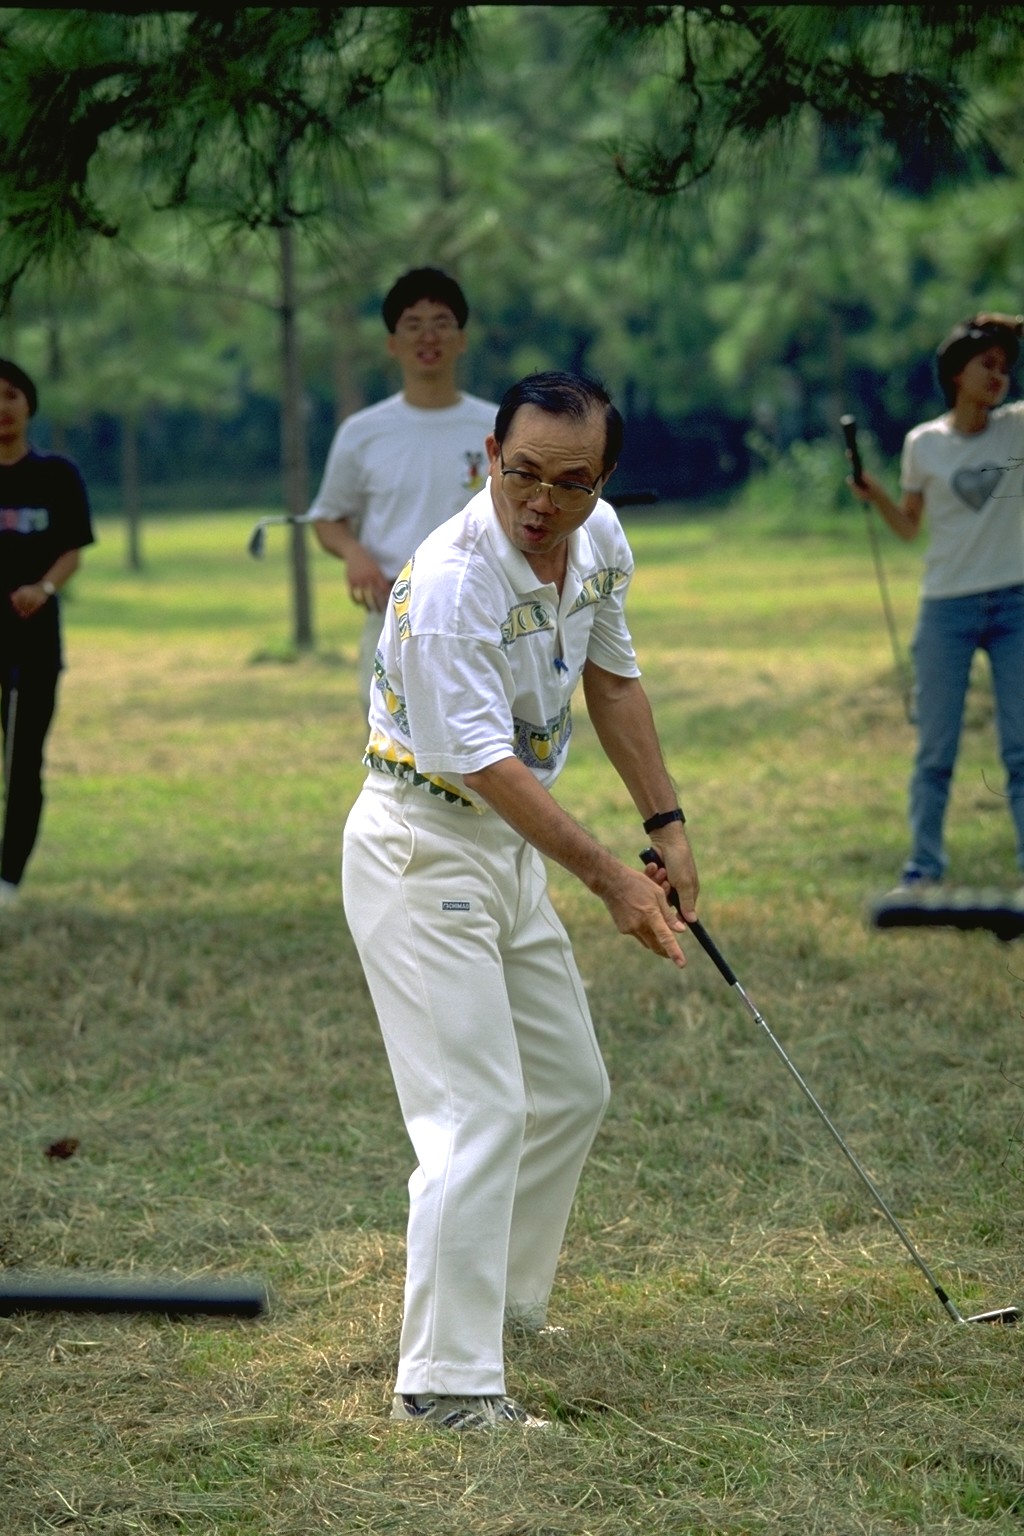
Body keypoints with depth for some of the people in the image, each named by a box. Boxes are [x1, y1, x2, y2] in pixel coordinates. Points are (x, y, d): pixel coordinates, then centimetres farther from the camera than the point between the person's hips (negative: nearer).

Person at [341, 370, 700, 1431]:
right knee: (478, 1116, -14)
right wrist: (608, 878, -29)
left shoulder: (600, 539, -1)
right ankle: (446, 1380, -10)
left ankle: (502, 1300, 33)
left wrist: (666, 826, 14)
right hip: (422, 853, -9)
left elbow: (611, 677, 15)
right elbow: (483, 762, -28)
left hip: (514, 852, 9)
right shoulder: (449, 584, -27)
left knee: (569, 1093, 16)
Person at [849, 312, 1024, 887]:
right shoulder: (924, 444, 1)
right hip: (948, 607, 0)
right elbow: (910, 527, 11)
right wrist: (876, 495, -8)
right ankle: (925, 868, 13)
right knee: (936, 750, 5)